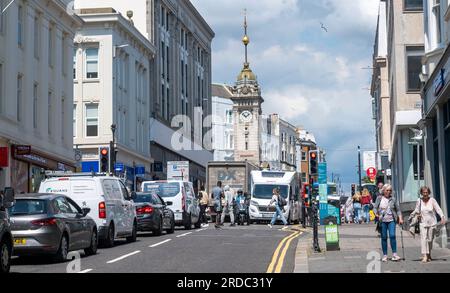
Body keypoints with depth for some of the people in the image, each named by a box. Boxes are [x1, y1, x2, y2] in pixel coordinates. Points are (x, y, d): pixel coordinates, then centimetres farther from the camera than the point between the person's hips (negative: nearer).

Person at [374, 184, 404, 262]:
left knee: (392, 235, -14)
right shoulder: (379, 199, 6)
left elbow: (398, 209, 10)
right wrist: (376, 214, -12)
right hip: (382, 221, 0)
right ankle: (385, 255, 9)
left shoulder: (393, 199, 7)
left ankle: (394, 254, -11)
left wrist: (400, 218, 0)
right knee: (384, 237, 2)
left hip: (391, 220, 0)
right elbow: (375, 207, 7)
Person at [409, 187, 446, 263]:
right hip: (423, 223, 1)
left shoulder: (432, 200, -7)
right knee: (423, 238, -14)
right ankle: (424, 256, -21)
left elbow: (438, 209, -15)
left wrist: (442, 217, -28)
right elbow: (416, 211, 15)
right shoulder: (419, 201, 1)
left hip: (432, 223, -1)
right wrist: (411, 216, 13)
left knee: (430, 240, 6)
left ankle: (429, 255, 26)